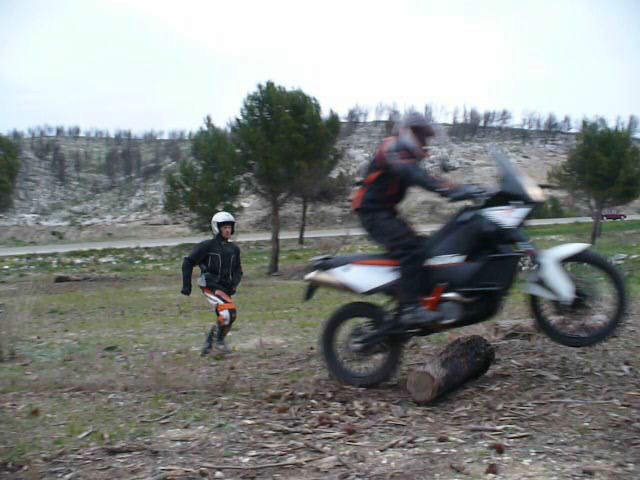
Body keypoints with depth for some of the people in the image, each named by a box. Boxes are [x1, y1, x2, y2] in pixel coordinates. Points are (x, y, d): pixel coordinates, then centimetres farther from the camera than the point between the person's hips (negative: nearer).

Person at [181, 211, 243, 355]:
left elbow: (238, 270, 18)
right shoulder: (207, 246, -7)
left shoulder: (234, 248, 10)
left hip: (225, 288, 7)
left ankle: (209, 342, 33)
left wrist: (234, 284, -1)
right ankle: (220, 341, -5)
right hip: (210, 287, -7)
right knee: (229, 311, -24)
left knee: (223, 319, 11)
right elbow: (188, 262, -4)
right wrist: (186, 285, -8)